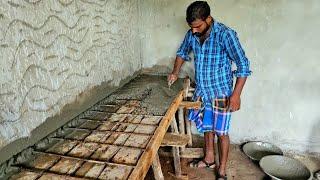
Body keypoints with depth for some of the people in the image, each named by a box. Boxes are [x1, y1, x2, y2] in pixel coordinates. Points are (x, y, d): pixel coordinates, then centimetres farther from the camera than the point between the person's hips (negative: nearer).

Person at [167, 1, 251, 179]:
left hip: (221, 93, -5)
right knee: (207, 127, 19)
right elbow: (182, 52, 16)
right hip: (202, 91, 6)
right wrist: (176, 72, 1)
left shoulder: (225, 34, -22)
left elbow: (243, 65, -20)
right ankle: (209, 159, 41)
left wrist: (236, 94, -26)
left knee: (221, 132, 7)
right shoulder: (191, 34, -4)